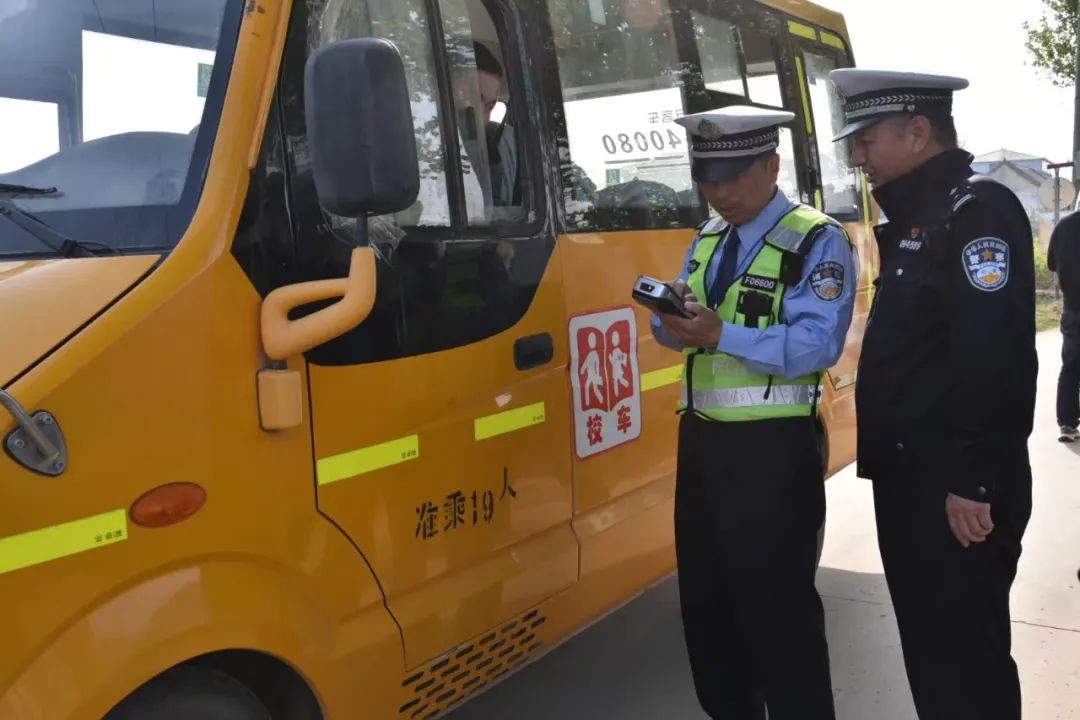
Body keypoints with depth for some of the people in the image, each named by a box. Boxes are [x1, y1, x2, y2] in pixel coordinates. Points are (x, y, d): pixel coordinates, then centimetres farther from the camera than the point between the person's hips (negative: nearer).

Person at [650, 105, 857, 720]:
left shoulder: (818, 242, -8)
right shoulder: (707, 239, 13)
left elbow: (818, 345, -21)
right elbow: (678, 332, 10)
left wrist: (721, 334, -30)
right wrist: (672, 317, -14)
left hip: (774, 448, -7)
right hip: (702, 437, 8)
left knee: (777, 609, 1)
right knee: (705, 600, 18)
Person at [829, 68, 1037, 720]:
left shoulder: (979, 211, -12)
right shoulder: (916, 221, 17)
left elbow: (992, 359, -22)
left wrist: (974, 483, -23)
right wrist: (893, 468, 17)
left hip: (957, 491, -9)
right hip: (910, 478, 9)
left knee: (966, 658, 0)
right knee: (929, 648, 18)